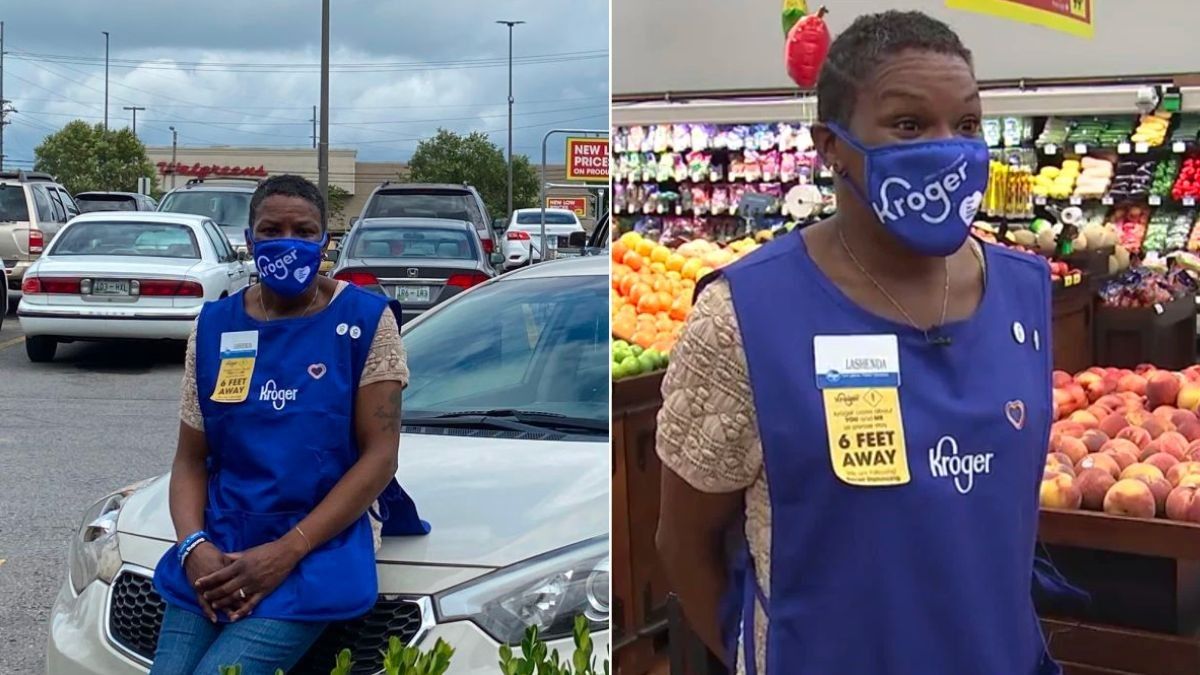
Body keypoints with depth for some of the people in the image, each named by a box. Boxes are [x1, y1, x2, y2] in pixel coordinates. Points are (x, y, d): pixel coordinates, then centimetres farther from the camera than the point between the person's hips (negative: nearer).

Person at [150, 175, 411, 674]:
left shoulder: (364, 320, -2)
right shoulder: (215, 326, 10)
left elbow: (380, 455, -7)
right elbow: (190, 459, 10)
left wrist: (287, 551, -15)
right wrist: (193, 546, -11)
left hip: (316, 553, -4)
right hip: (216, 549, 4)